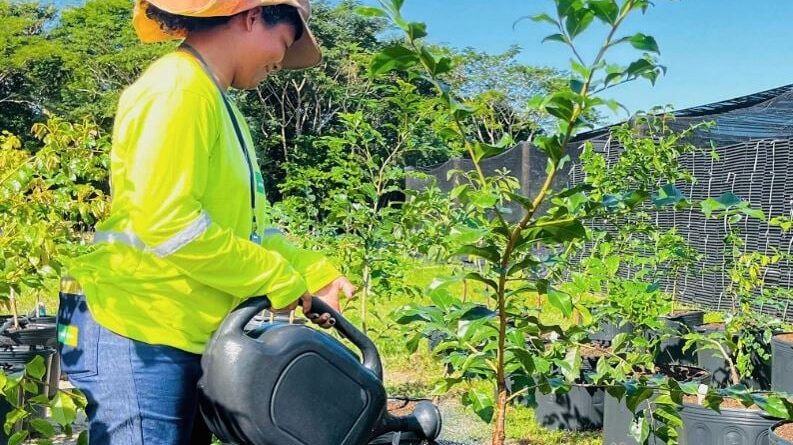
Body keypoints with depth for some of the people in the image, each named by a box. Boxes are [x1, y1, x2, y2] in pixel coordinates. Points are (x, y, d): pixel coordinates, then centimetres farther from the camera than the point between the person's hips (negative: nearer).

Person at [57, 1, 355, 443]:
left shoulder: (216, 101, 16)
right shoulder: (179, 89, -16)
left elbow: (247, 224, 15)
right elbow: (168, 223, -25)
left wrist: (317, 274, 3)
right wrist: (280, 280, -16)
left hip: (188, 336, 10)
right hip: (134, 333, -10)